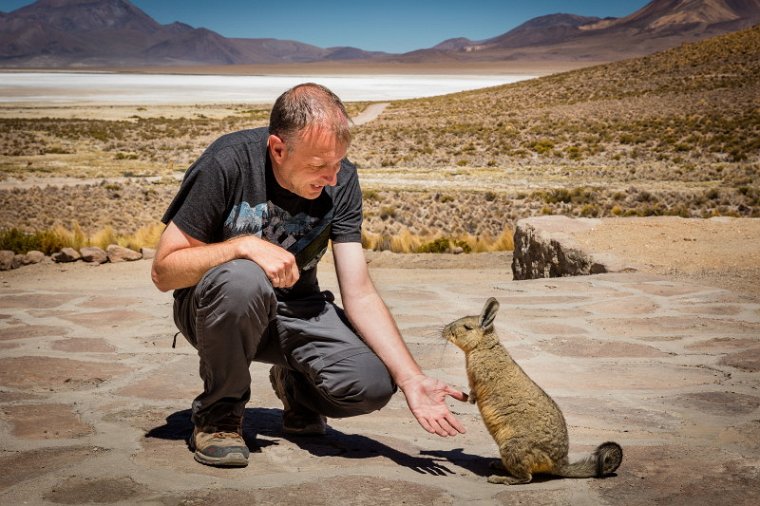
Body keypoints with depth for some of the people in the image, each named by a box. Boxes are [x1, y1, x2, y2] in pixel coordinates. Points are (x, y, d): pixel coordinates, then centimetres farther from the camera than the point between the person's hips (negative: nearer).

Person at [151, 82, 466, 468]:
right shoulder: (228, 163, -23)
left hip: (294, 311, 3)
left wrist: (411, 380, -21)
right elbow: (163, 271, -19)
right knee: (243, 280, -39)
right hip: (214, 308, -3)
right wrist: (245, 246, -34)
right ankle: (219, 413, -11)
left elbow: (359, 295, -12)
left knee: (372, 384, -24)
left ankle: (294, 385, 13)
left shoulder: (341, 181, -12)